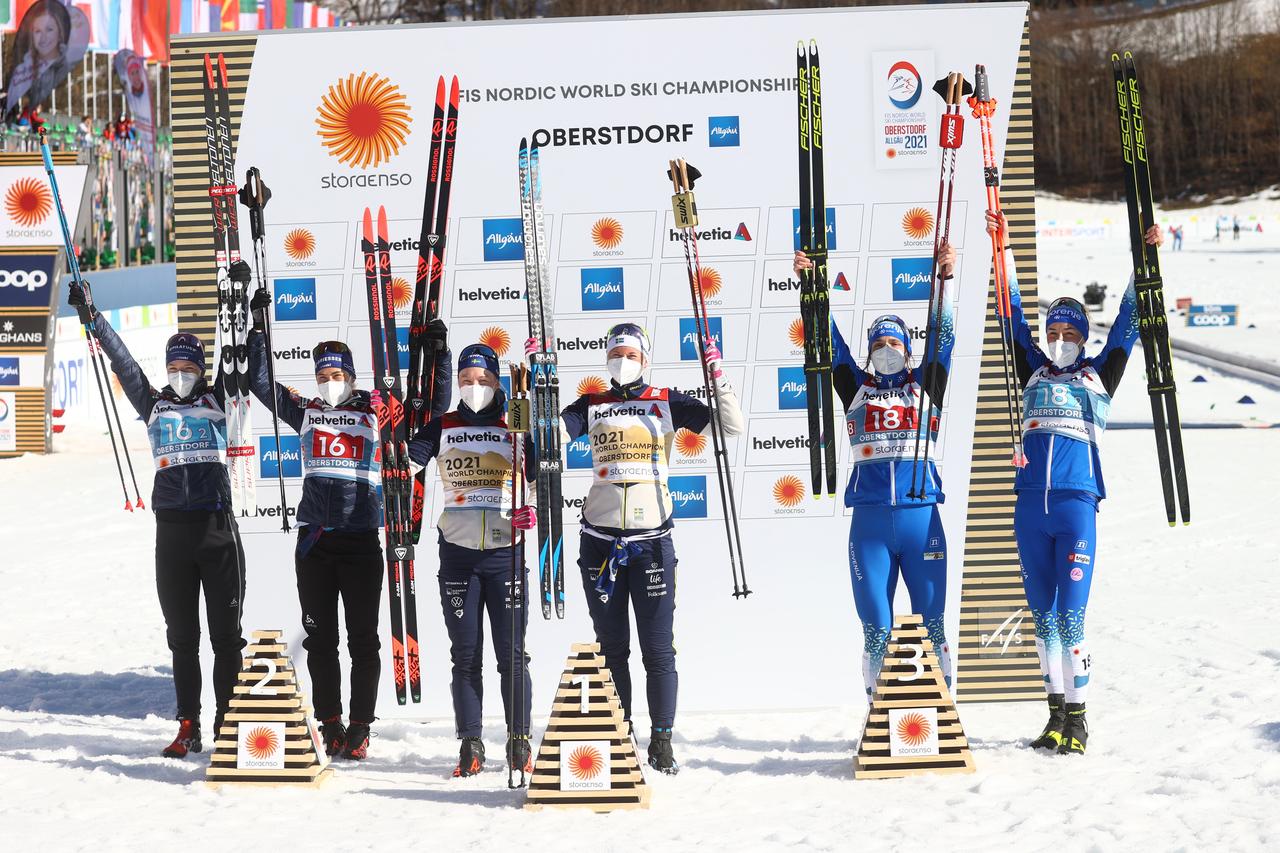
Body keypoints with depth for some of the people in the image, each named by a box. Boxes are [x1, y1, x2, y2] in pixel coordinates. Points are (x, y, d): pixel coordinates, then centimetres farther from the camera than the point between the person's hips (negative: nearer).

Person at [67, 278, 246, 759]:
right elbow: (122, 362, 9)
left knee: (226, 634, 0)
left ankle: (227, 724, 4)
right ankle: (188, 729, 8)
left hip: (219, 527, -2)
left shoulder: (217, 401, 9)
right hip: (171, 531, 2)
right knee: (182, 638, 5)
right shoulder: (153, 404, 12)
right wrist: (92, 318, 4)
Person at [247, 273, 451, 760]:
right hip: (314, 540, 2)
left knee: (363, 640, -1)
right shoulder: (305, 412, 10)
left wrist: (438, 355, -5)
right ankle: (330, 725, 11)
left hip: (361, 539, -2)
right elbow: (260, 382, 8)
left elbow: (433, 409, 5)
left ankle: (359, 729, 4)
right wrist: (259, 323, 2)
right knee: (320, 639, 5)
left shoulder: (375, 413, 5)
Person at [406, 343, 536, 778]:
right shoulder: (442, 428, 7)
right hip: (457, 553, 1)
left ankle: (519, 742, 7)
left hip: (505, 552, -1)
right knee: (465, 656, 4)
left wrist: (534, 510, -20)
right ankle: (470, 744, 8)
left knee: (512, 654, -2)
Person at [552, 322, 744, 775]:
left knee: (657, 649, -1)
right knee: (611, 648, 7)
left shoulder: (668, 402, 4)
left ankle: (662, 741, 7)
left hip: (652, 539, -1)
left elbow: (732, 427, -2)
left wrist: (717, 376, -13)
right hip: (600, 541, 2)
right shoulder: (592, 407, 8)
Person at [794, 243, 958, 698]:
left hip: (922, 515, 0)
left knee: (931, 623, 2)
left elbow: (944, 336, 4)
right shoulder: (856, 387, 14)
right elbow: (829, 340, 9)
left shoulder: (925, 386, 13)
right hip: (870, 519, 0)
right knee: (875, 628, 0)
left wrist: (946, 279, -7)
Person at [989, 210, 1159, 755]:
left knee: (1071, 616, -9)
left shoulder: (1099, 374, 10)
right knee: (1042, 617, 6)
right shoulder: (1033, 372, 16)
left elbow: (1128, 319, 9)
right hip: (1030, 506, 3)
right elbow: (1014, 315, 15)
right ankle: (1057, 715, 13)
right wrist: (1003, 249, 11)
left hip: (1077, 504, -3)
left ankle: (1077, 717, -4)